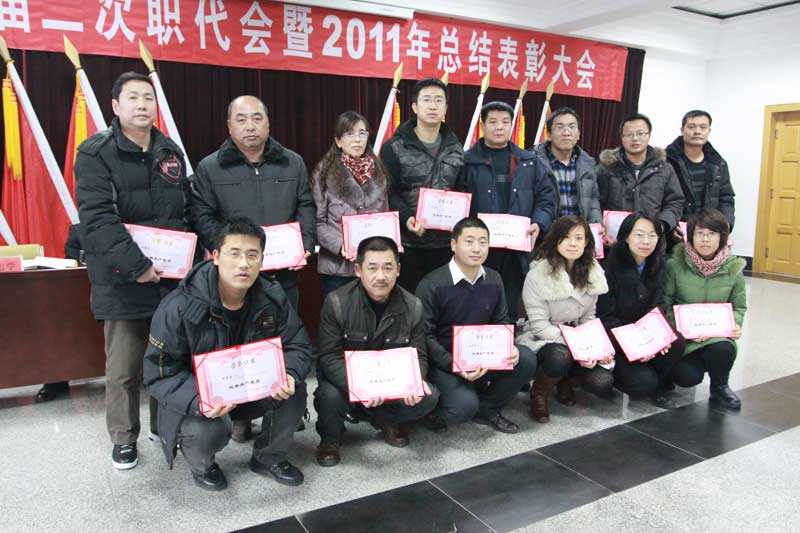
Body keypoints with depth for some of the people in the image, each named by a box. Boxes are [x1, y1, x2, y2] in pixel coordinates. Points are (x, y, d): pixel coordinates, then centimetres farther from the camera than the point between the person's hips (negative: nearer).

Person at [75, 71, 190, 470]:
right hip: (122, 281, -4)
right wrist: (135, 265, -22)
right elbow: (98, 217, -15)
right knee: (123, 368, 6)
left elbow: (188, 211, 15)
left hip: (171, 276, 5)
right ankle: (124, 439, 25)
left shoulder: (171, 152, 12)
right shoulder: (96, 152, -5)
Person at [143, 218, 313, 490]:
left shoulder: (272, 299, -13)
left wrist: (288, 376, -31)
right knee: (207, 430, -33)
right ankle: (201, 464, 8)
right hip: (194, 395, -3)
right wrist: (198, 401, -39)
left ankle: (269, 457, 7)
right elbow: (159, 374, -20)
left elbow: (298, 346, -7)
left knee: (294, 390, -23)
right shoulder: (178, 307, -24)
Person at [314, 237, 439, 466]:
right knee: (331, 396, -34)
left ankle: (385, 419, 13)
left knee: (429, 397, -20)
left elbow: (419, 357, -3)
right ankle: (330, 438, 3)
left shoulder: (412, 306, -9)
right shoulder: (337, 302, -18)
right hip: (345, 379, -2)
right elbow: (329, 357, -20)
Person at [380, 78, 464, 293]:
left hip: (445, 243, 4)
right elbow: (388, 193, -6)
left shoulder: (456, 149, 12)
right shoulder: (394, 147, -1)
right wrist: (407, 218, -21)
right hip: (407, 243, -3)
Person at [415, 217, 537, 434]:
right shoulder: (432, 285, -15)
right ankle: (433, 410, 9)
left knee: (526, 359, -15)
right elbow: (425, 336, -14)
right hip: (443, 361, -6)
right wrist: (454, 366, -26)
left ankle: (486, 410, 8)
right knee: (464, 406, -29)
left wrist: (509, 347, -12)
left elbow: (502, 321, 11)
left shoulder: (493, 280, 4)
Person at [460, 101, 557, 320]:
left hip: (518, 249, 3)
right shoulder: (467, 162, 3)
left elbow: (546, 196, 13)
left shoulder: (529, 162, 15)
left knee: (509, 312, 11)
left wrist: (539, 223, -4)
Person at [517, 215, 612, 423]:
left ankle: (565, 380, 18)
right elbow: (539, 325, -17)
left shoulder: (592, 273, 2)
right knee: (560, 357, -38)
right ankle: (538, 393, -3)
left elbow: (588, 318, 9)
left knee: (603, 384, -18)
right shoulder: (538, 274, -17)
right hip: (541, 339, -5)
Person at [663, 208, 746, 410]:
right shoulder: (676, 264, -10)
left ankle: (719, 387, 2)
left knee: (723, 350, -32)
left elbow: (739, 306, 11)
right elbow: (665, 302, -4)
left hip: (718, 334, 2)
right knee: (687, 377, -25)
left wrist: (735, 325, -9)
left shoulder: (733, 268, -1)